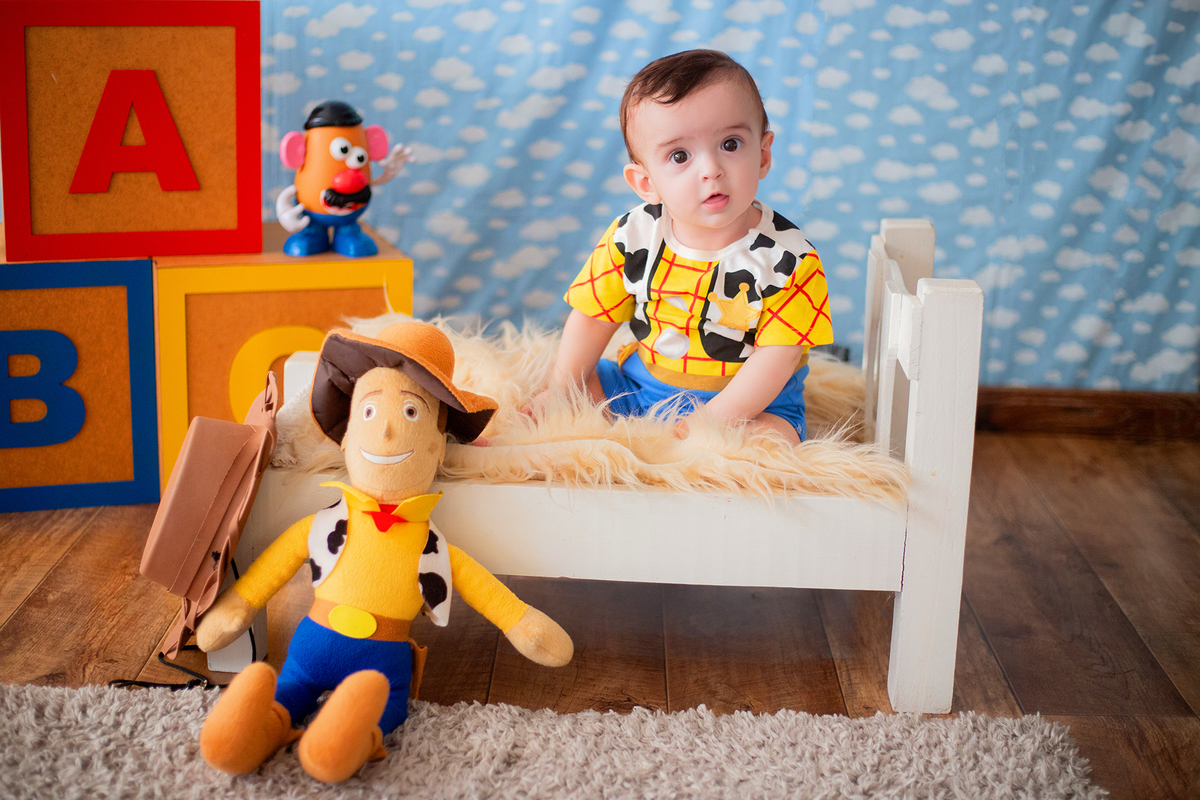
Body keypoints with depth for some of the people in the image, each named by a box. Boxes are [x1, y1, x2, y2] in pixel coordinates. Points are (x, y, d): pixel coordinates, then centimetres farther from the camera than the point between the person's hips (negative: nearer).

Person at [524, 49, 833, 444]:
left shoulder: (789, 259, -21)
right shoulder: (632, 237, -11)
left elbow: (778, 355, -20)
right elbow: (593, 319, 1)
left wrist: (713, 419, -27)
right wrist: (560, 393, -1)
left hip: (751, 400, -3)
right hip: (641, 386, 3)